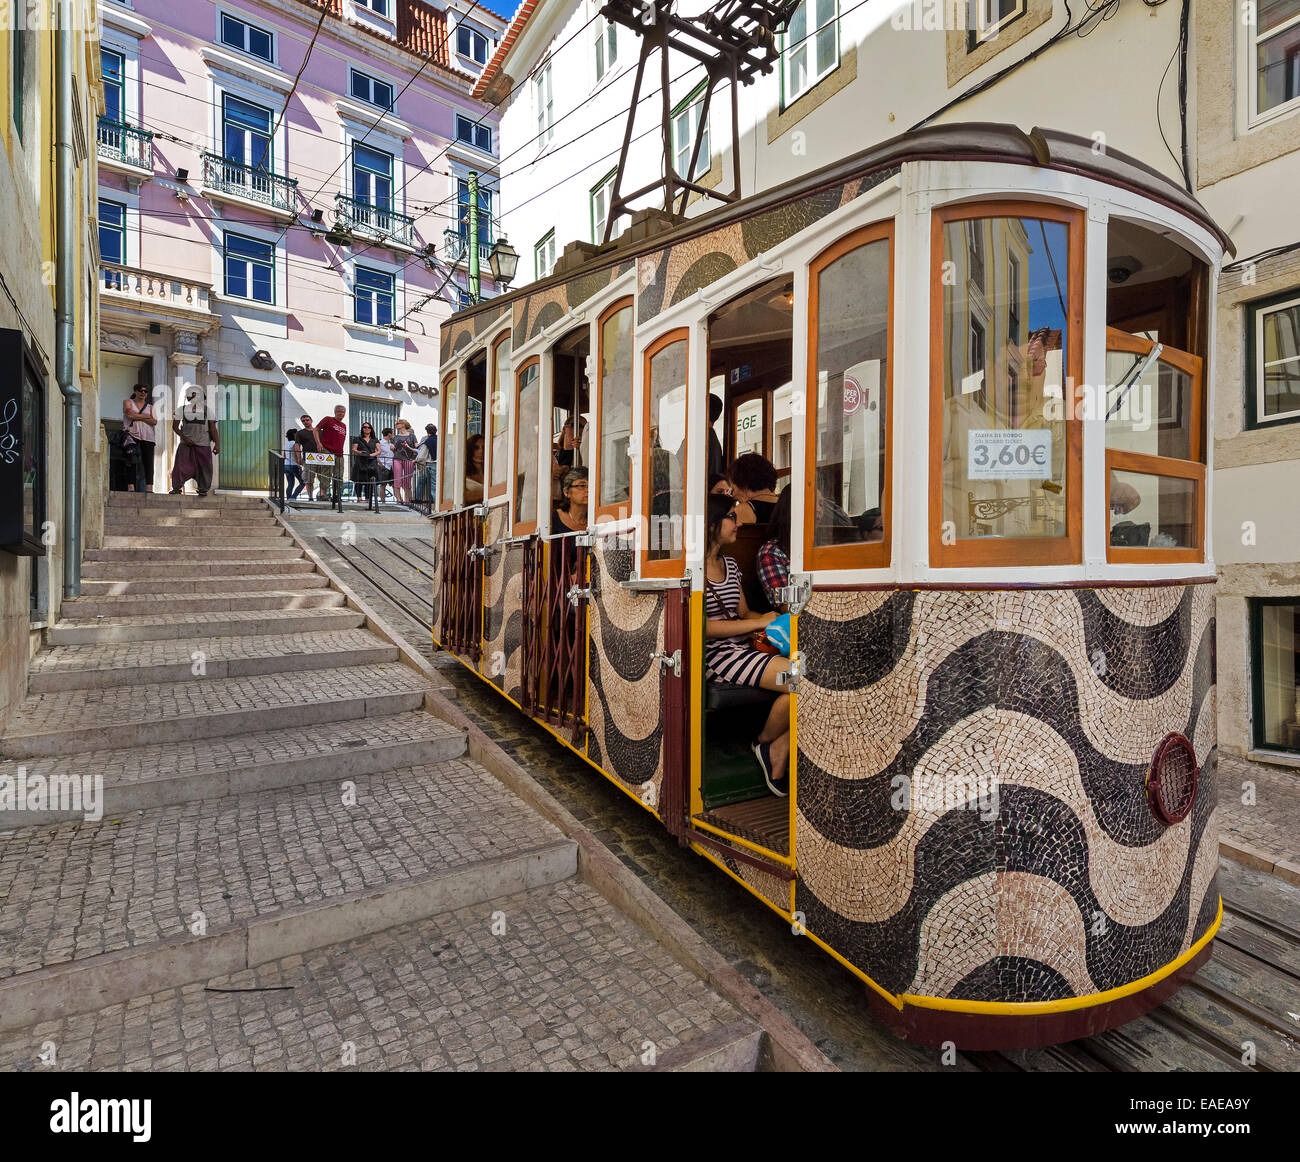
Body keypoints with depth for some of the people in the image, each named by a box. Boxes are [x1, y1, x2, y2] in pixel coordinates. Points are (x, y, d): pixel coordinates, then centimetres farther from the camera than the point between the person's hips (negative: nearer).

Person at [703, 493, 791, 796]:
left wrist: (778, 618, 2)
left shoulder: (730, 564, 20)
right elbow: (700, 626, -14)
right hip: (716, 655, -8)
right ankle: (765, 743, 3)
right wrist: (760, 622, -11)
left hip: (745, 649, 8)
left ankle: (780, 753, -3)